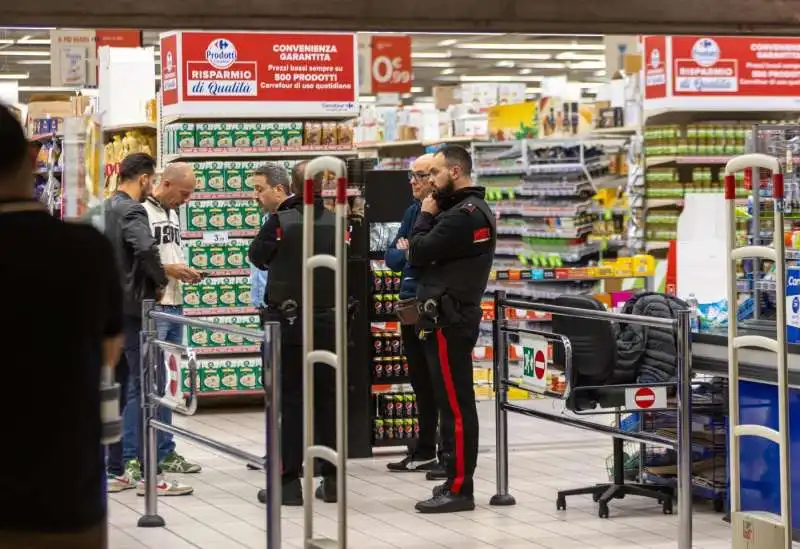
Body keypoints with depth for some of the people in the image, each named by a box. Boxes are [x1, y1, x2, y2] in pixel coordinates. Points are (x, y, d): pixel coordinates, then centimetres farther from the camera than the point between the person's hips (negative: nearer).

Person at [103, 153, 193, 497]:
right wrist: (161, 280, -14)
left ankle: (116, 469, 16)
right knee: (140, 387, -6)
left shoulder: (105, 209, 14)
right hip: (133, 306, -9)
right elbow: (146, 249, -32)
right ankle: (144, 472, -6)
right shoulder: (132, 211, -14)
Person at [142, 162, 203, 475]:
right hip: (151, 308, -9)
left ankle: (165, 452, 19)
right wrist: (167, 269, -16)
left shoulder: (173, 214, 17)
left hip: (174, 305, 9)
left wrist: (185, 272, 8)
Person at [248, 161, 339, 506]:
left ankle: (288, 481, 0)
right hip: (327, 322, 4)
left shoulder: (281, 222, -11)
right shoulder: (333, 223, 1)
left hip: (288, 325, -4)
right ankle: (331, 480, 12)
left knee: (288, 400, 1)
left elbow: (257, 257, 0)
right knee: (327, 399, 10)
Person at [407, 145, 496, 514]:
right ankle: (457, 481, 18)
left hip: (447, 320, -11)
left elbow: (418, 253, -18)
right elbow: (436, 252, 15)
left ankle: (459, 490, -7)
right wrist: (434, 217, 4)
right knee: (456, 404, 13)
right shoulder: (475, 209, 16)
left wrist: (426, 216, -4)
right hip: (457, 314, 11)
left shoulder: (461, 215, -18)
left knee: (454, 405, -8)